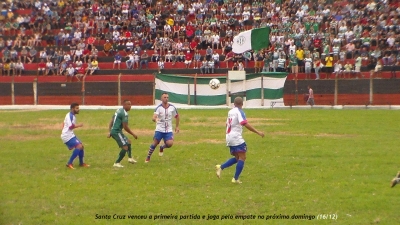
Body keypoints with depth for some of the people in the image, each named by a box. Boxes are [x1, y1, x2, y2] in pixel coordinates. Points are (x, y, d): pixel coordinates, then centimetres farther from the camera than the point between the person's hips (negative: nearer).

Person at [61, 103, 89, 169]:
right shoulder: (70, 115, -15)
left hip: (70, 135, 11)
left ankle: (81, 163, 27)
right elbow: (70, 126, -24)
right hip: (67, 136, -11)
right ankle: (69, 163, -21)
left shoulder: (72, 116, 17)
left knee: (81, 146, 14)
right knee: (79, 146, -22)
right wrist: (78, 125, -14)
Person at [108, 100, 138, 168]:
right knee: (125, 147, -11)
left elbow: (111, 121, 16)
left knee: (128, 142, 25)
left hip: (113, 131, 10)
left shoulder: (119, 110, 13)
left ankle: (130, 158, 30)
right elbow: (125, 127, -18)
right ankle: (117, 163, -7)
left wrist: (110, 131, 19)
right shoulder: (124, 113, -16)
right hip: (117, 132, -10)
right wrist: (133, 134, -8)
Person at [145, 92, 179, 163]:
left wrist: (177, 126, 13)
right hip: (159, 129, -1)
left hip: (168, 130, 2)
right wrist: (155, 119, -50)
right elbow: (154, 117, -26)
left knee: (170, 144, -17)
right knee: (154, 144, -5)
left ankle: (162, 148, 19)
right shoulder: (159, 108, -11)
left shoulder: (172, 108, -3)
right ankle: (148, 157, 18)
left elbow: (177, 116, 15)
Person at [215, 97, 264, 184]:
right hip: (236, 138, -8)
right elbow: (246, 124, -21)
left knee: (237, 157, 16)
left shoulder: (230, 112, 14)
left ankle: (221, 167, 3)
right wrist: (258, 132, -22)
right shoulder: (239, 112, -9)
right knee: (242, 157, -4)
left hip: (229, 138, 8)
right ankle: (235, 179, -10)